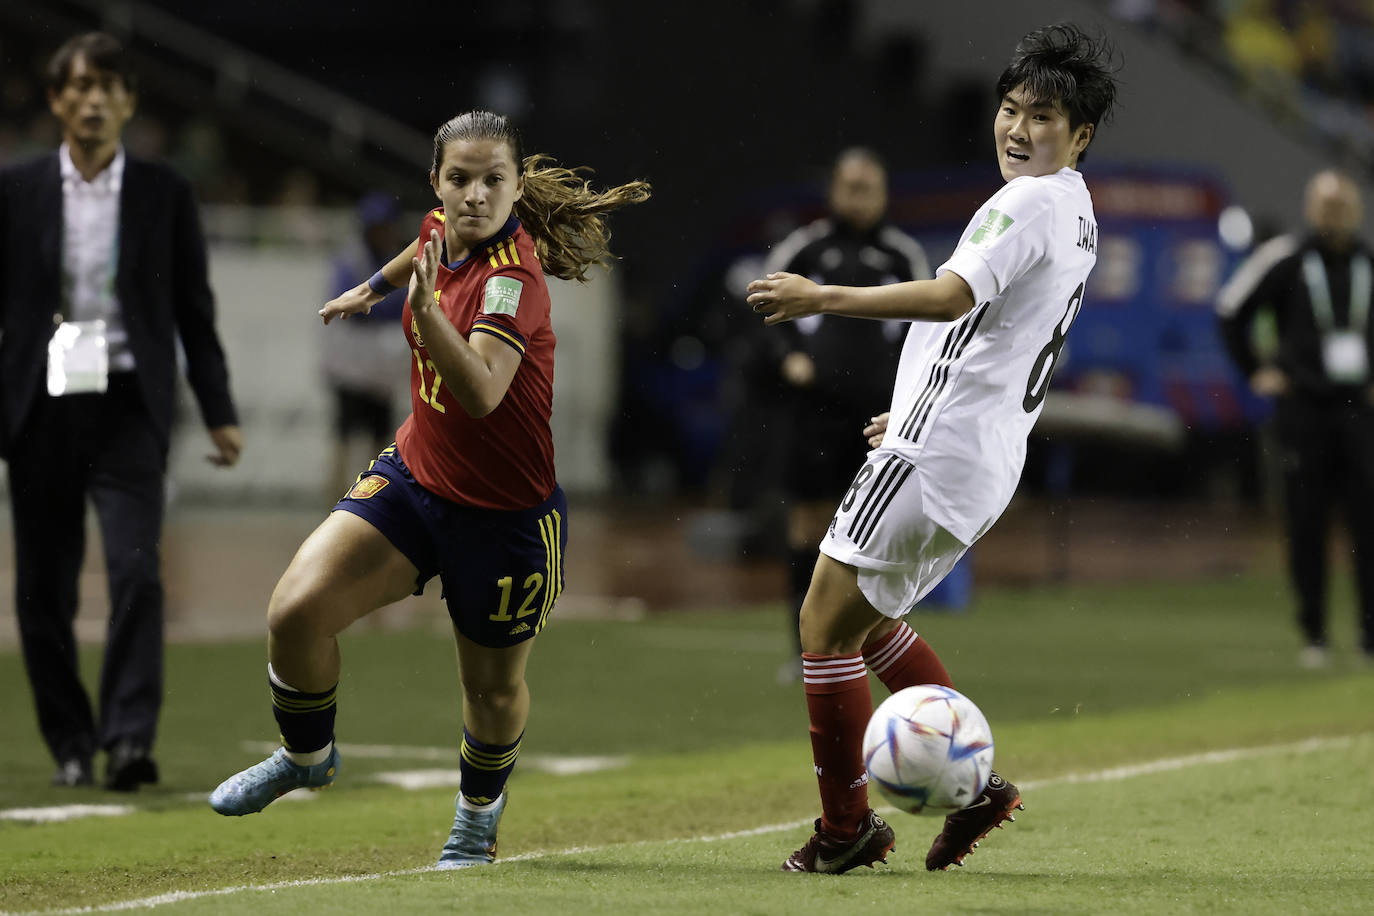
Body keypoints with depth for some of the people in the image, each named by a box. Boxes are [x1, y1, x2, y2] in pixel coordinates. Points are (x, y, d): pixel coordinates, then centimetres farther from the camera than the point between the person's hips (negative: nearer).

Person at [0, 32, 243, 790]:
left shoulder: (165, 195, 6)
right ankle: (69, 743, 15)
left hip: (127, 405, -1)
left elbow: (193, 309, 9)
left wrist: (219, 412, 7)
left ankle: (130, 736, -19)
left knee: (136, 571, -17)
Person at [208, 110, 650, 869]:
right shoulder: (443, 227, -5)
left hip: (503, 514, -5)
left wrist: (427, 307, -51)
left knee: (493, 687, 11)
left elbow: (481, 393, -40)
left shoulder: (512, 276, -26)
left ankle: (478, 812, 42)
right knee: (295, 610, -12)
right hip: (414, 473, 6)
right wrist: (374, 288, 41)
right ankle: (306, 755, 16)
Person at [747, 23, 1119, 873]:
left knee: (825, 620, -3)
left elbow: (952, 298, -29)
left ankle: (847, 827, 1)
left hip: (933, 452, -10)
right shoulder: (1078, 215, 19)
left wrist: (823, 298, -28)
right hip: (986, 460, 10)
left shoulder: (1030, 202, -13)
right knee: (868, 619, 22)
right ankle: (973, 780, 16)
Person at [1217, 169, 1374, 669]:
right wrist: (1256, 373, 6)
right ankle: (1313, 637, 7)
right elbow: (1231, 313, 8)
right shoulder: (1284, 260, -3)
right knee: (1306, 528, 0)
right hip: (1303, 410, -2)